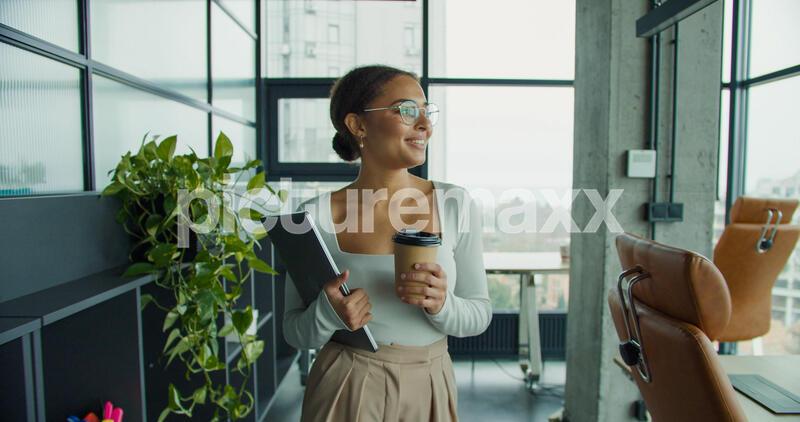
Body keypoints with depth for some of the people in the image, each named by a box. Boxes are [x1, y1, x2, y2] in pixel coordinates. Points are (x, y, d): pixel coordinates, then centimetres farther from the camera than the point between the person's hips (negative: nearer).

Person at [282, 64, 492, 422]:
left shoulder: (456, 205, -9)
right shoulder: (316, 216, -12)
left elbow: (479, 314, -2)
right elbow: (296, 332, -3)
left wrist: (441, 305, -22)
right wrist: (328, 313, -23)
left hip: (430, 390, 2)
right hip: (346, 391, -1)